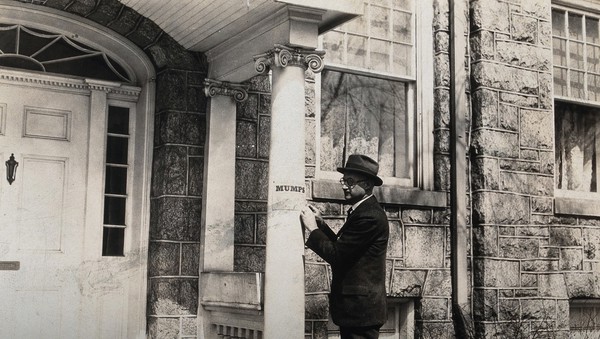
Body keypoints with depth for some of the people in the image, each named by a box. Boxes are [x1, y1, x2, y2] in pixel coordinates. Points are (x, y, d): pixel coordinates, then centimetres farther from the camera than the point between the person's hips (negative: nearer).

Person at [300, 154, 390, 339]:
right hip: (356, 305, 10)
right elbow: (341, 247, 15)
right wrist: (321, 223, 6)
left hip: (360, 308, -10)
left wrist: (313, 228, -10)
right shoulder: (362, 210, 13)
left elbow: (336, 255, -21)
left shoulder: (370, 216, -19)